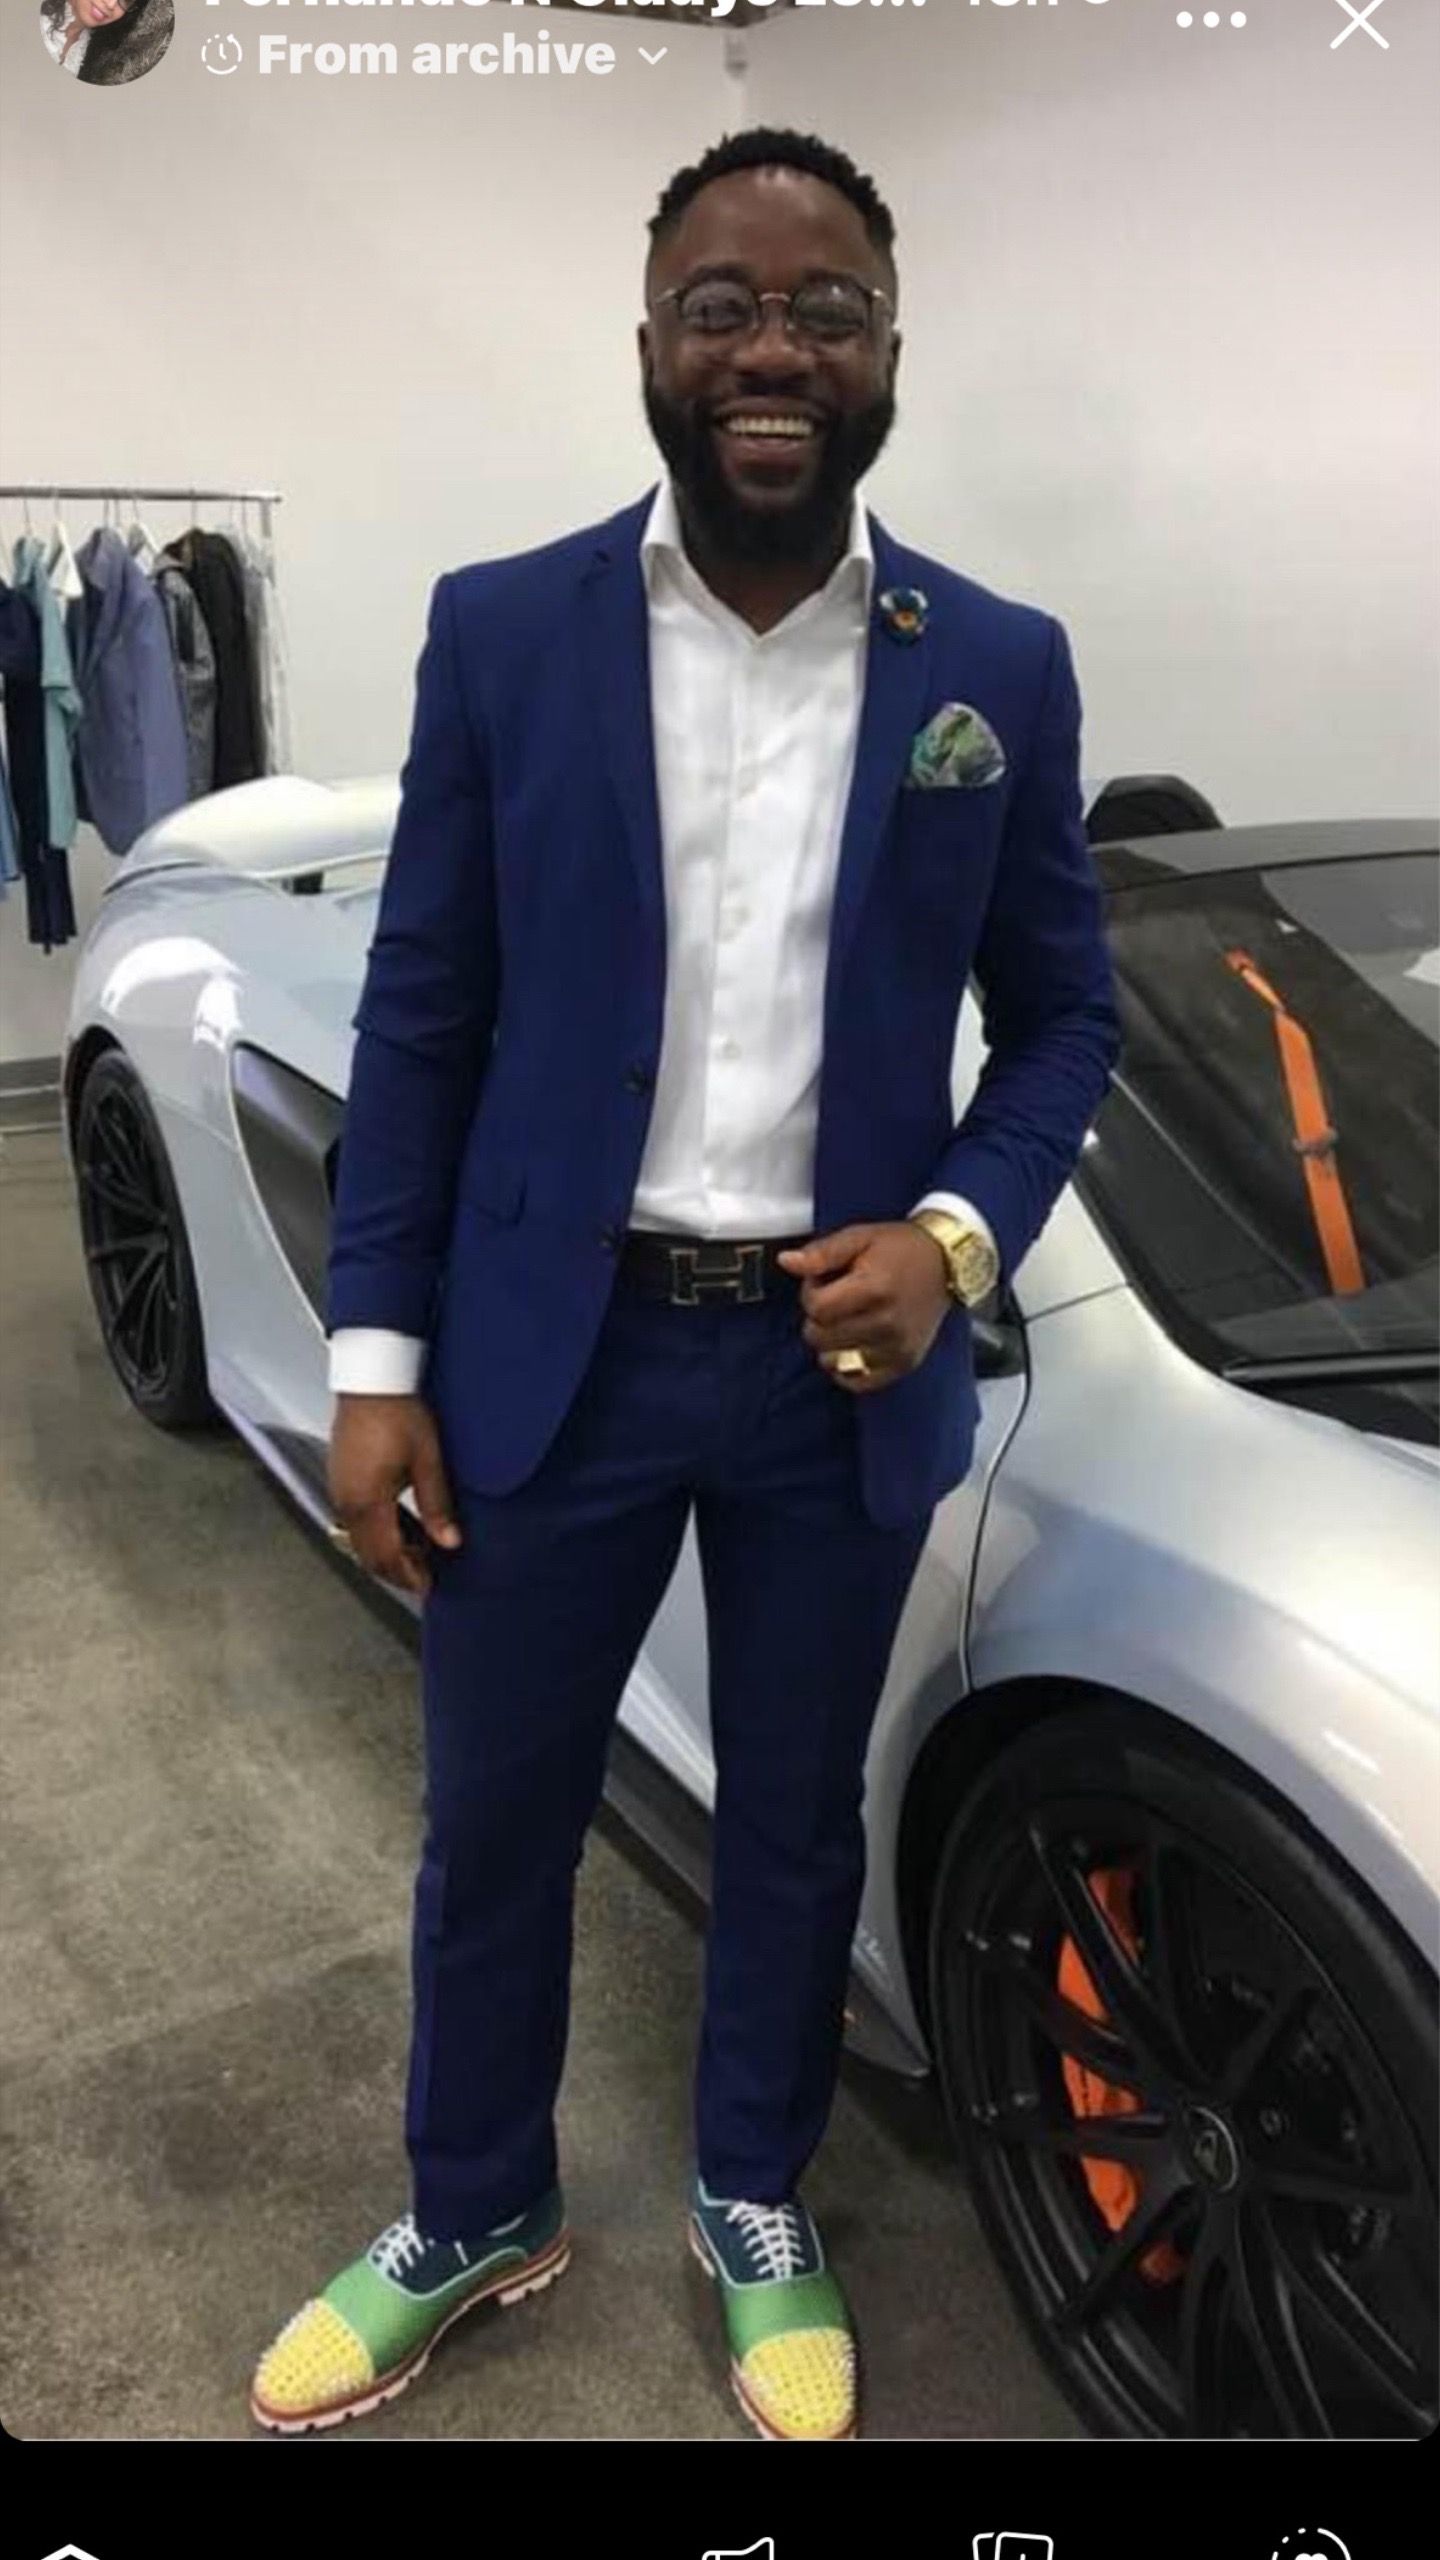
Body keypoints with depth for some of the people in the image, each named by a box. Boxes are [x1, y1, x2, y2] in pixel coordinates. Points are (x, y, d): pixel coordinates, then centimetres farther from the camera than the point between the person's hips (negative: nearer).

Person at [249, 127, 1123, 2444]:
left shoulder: (1000, 668, 0)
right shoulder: (500, 633, -2)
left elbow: (1065, 1014, 5)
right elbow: (418, 1020, -1)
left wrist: (958, 1236, -13)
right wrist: (376, 1358, -5)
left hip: (845, 1361, 1)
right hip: (550, 1350, 0)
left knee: (796, 1822, 17)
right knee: (494, 1822, 15)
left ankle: (759, 2212, 44)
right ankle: (476, 2216, 42)